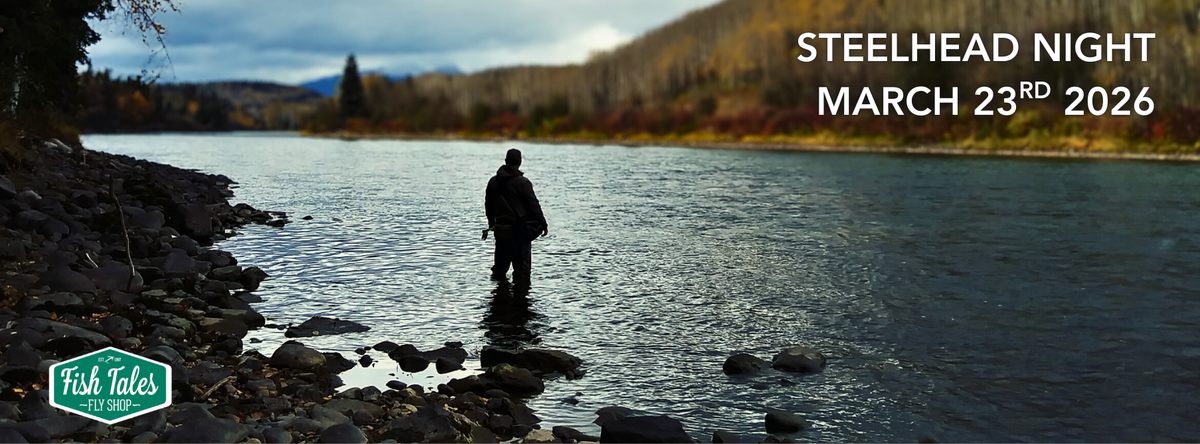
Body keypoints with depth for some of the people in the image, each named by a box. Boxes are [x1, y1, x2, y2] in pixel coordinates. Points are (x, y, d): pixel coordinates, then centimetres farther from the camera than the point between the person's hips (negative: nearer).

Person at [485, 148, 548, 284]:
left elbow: (488, 205, 16)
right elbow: (534, 205, -11)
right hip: (520, 231, -6)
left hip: (500, 230, 6)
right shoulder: (522, 182, -13)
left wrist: (492, 224, 29)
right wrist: (543, 224, -2)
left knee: (501, 263, 18)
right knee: (522, 265, -2)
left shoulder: (493, 181, 7)